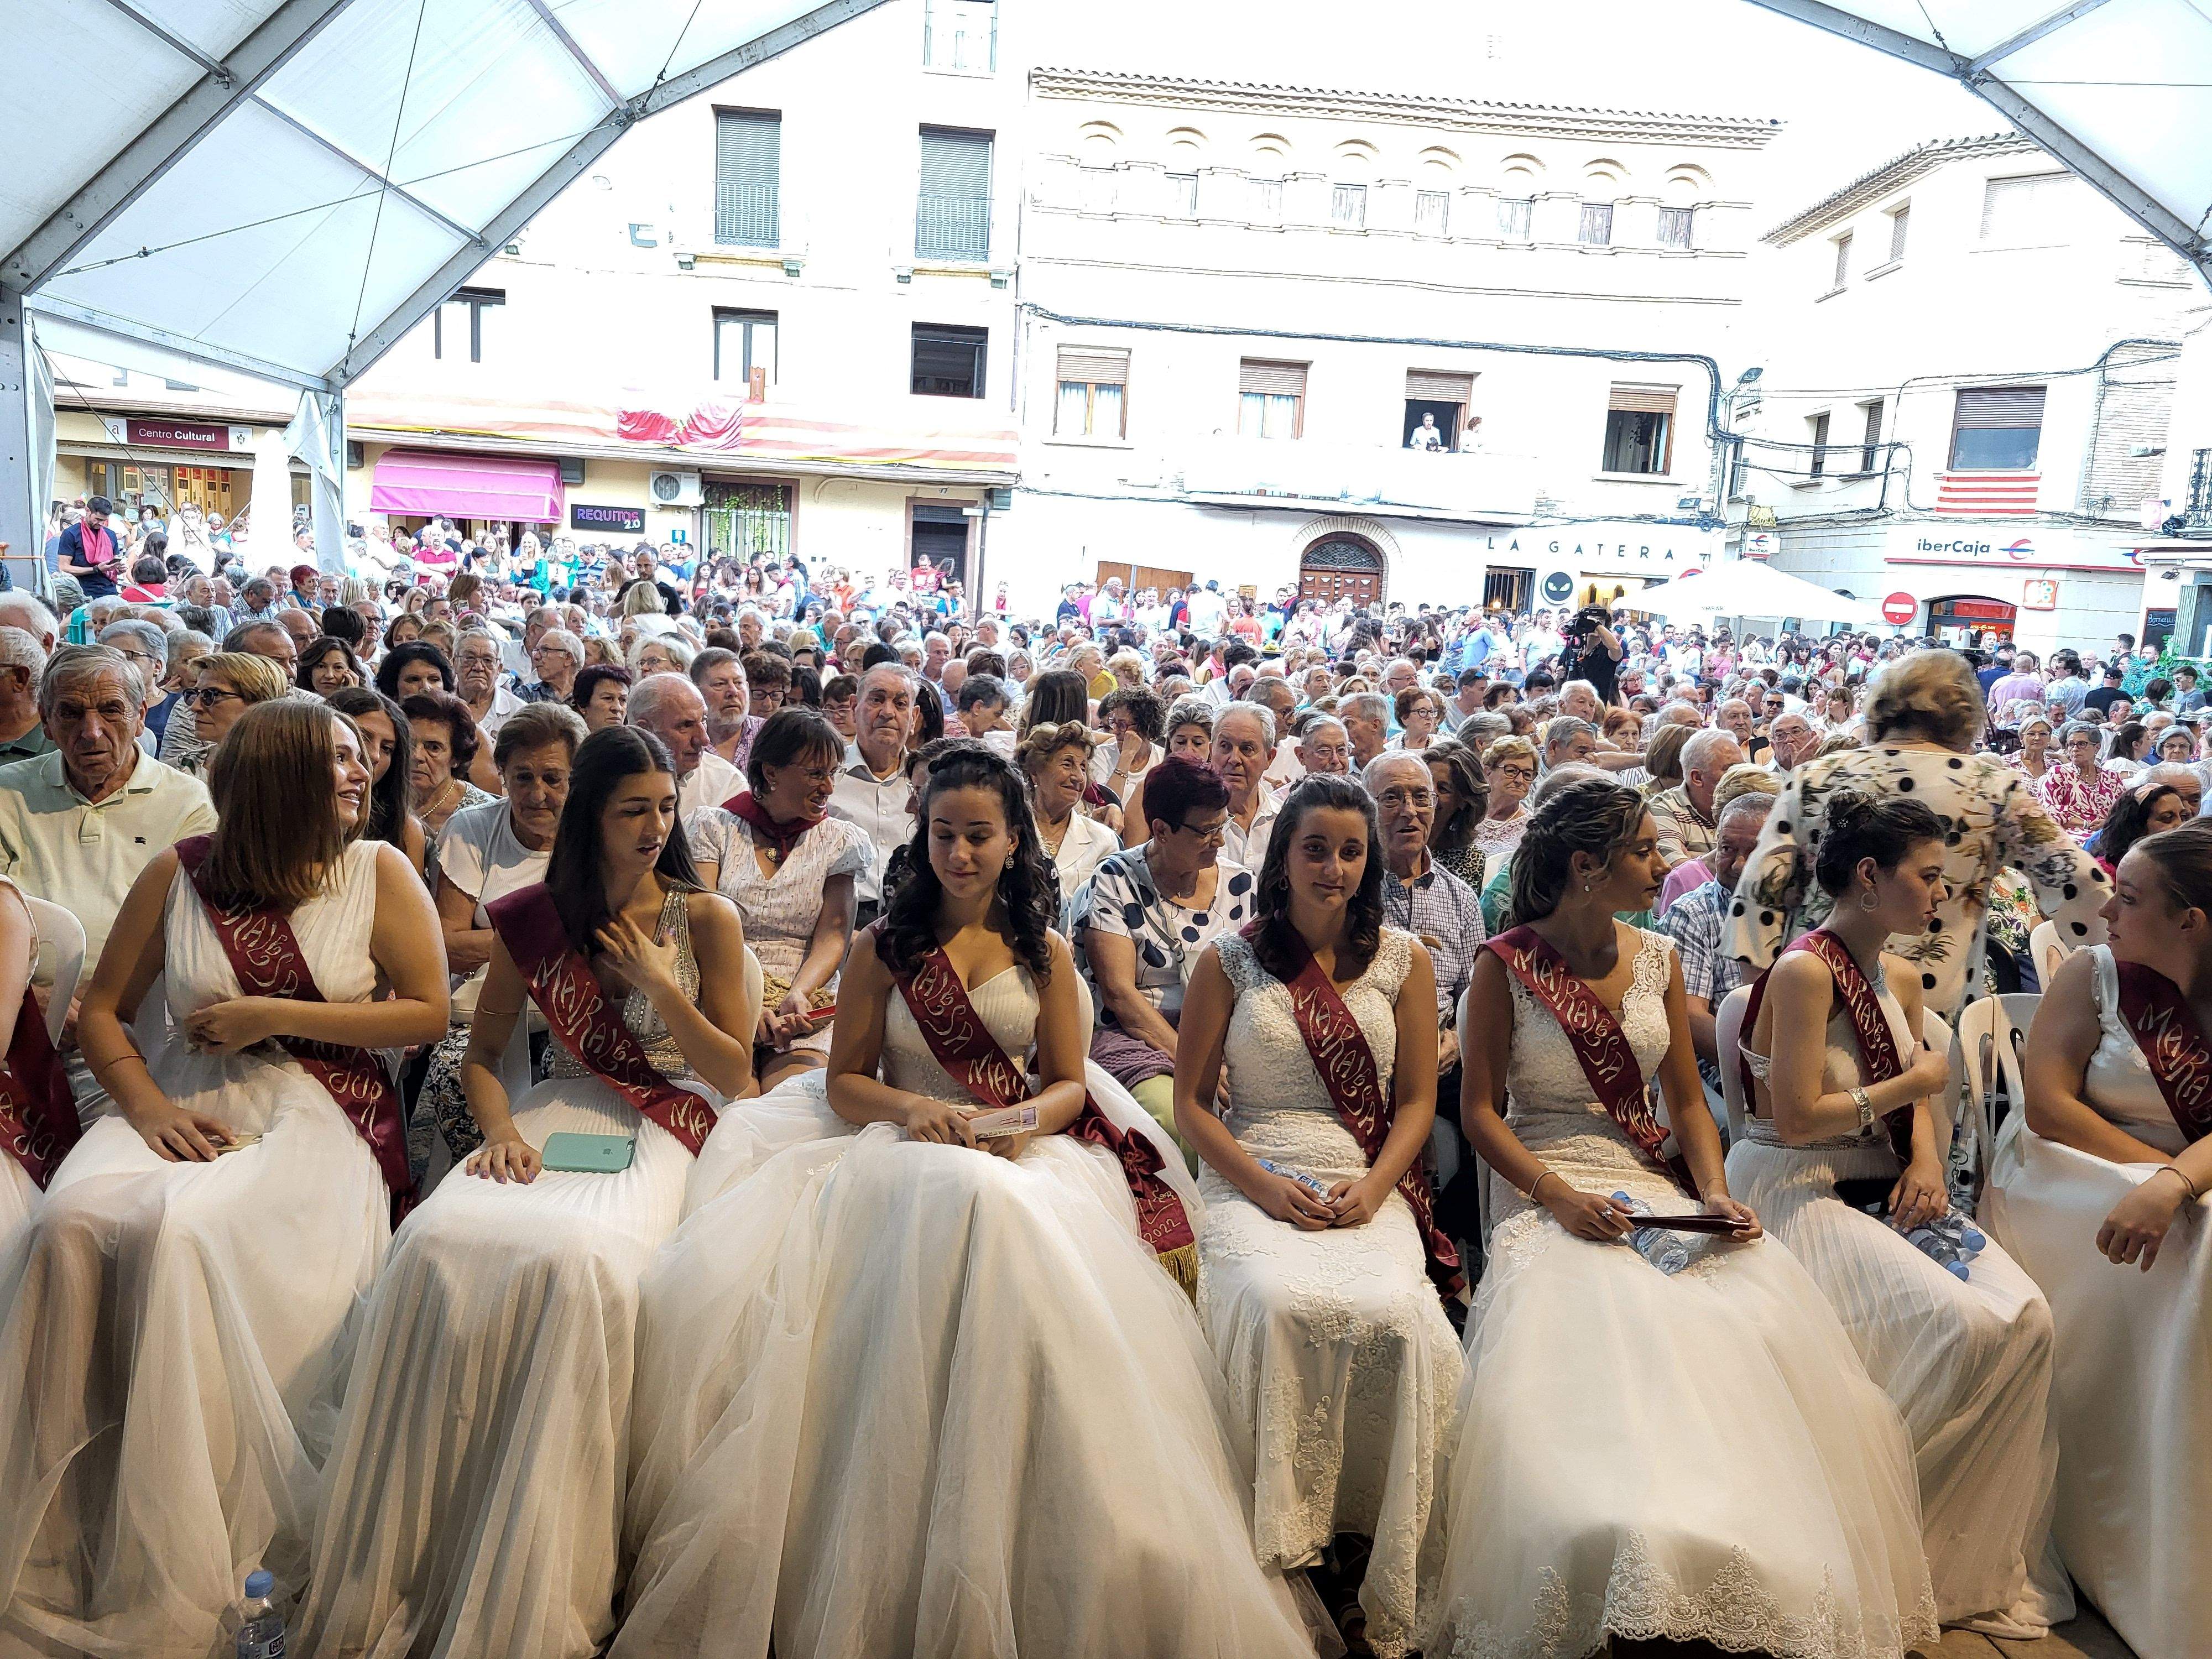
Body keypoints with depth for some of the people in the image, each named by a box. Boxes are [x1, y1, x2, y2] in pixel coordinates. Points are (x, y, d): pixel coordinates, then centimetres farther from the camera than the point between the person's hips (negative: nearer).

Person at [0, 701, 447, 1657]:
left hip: (318, 1112, -2)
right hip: (186, 1104, 3)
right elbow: (101, 1009, 13)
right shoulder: (180, 872, 8)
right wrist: (147, 1106, -5)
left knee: (186, 1239, -32)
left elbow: (427, 1012, 0)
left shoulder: (378, 872, 4)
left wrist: (276, 1017, -7)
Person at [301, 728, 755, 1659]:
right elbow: (483, 1055, 16)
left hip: (667, 1126, -3)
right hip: (560, 1113, 3)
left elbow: (736, 1077, 2)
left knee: (576, 1262, -36)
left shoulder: (705, 919, 4)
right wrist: (501, 1131, -4)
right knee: (438, 1242, -29)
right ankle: (392, 1578, -16)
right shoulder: (534, 917, 11)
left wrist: (658, 983, -8)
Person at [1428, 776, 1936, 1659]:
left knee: (1768, 1317, -21)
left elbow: (1687, 1101, 14)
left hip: (1654, 1188, 4)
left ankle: (1779, 1578, -7)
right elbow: (1479, 1110, -4)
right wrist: (1560, 1197, -18)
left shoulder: (1657, 960, 11)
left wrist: (1715, 1192, -4)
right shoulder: (1505, 965, -3)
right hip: (1547, 1192, -4)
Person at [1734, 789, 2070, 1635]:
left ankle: (1982, 1557, 4)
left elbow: (1914, 1098, 16)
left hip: (1882, 1188, 8)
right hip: (1797, 1191, -8)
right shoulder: (1804, 971, -16)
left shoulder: (1901, 978, 11)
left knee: (2024, 1319, -14)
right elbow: (1796, 1120, -20)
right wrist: (1915, 1082, -9)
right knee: (1961, 1326, -24)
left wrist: (1927, 1161, -6)